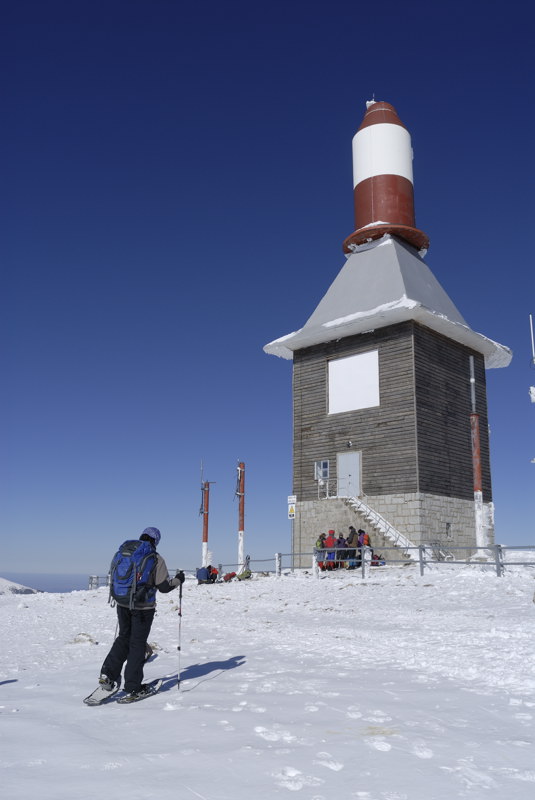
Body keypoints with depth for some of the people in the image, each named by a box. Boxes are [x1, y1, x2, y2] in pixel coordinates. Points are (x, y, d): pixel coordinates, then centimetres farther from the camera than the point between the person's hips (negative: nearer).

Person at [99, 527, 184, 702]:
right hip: (143, 607, -4)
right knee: (138, 644, 6)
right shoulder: (156, 559, -12)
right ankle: (133, 687, 12)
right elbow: (164, 586, -11)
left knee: (124, 638, 21)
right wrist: (178, 580, 7)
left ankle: (108, 674, 9)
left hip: (123, 605, 4)